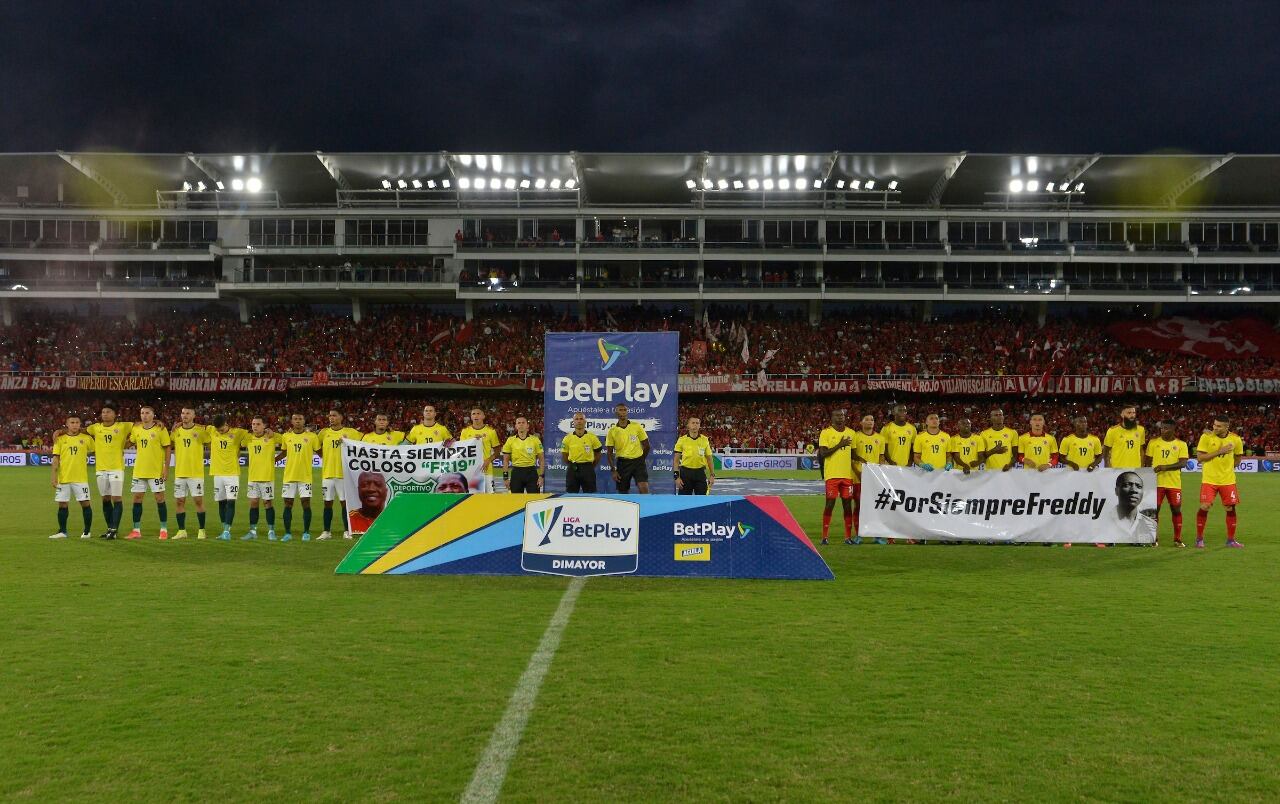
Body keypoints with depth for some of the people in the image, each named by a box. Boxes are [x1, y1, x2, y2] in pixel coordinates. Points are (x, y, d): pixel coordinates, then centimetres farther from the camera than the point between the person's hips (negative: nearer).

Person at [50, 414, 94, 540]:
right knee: (62, 505, 6)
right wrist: (54, 477, -3)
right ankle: (62, 531, 17)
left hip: (81, 478, -1)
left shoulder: (86, 438, 3)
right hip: (63, 478, 1)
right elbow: (56, 459, 2)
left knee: (85, 503, -2)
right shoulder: (60, 439, 4)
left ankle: (87, 532, 8)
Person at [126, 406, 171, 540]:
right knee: (137, 499, 6)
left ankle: (164, 529, 8)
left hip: (156, 471, -5)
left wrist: (166, 467, -12)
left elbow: (168, 448, -7)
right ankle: (136, 530, 13)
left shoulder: (160, 429, -7)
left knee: (159, 498, -1)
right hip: (139, 470, 5)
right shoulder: (136, 429, 6)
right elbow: (129, 442, 23)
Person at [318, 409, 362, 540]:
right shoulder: (324, 432, 5)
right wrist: (325, 457, 9)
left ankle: (347, 531, 9)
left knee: (345, 502, 2)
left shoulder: (350, 432, -2)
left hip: (344, 473, -2)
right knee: (328, 503, 7)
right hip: (327, 473, 2)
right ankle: (326, 532, 14)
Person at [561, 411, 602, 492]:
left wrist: (591, 467, 8)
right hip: (572, 470, 1)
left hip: (588, 469, -1)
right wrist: (572, 466, 10)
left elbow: (598, 454, 9)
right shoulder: (568, 438, 0)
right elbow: (564, 455, 11)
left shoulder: (592, 437, -1)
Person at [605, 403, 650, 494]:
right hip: (622, 463, 1)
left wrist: (641, 459, 9)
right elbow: (609, 452, 3)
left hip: (638, 461, -1)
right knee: (623, 492, 5)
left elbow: (646, 445, 9)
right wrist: (613, 470, -3)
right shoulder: (612, 431, 2)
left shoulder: (637, 426, 1)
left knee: (644, 487, -18)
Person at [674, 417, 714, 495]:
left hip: (700, 473, 2)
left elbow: (709, 459, 10)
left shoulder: (705, 440, 5)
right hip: (685, 473, -2)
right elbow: (676, 460, 0)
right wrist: (677, 477, -8)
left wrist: (712, 475, 3)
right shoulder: (682, 440, -1)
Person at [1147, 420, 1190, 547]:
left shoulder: (1181, 444, 2)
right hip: (1156, 482, 0)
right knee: (1154, 509, 0)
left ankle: (1177, 539, 12)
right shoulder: (1153, 442, 5)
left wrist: (1165, 467, -21)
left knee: (1176, 510, 2)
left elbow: (1183, 463, -9)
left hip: (1174, 483, 0)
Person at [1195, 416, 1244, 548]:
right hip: (1209, 479, -2)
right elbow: (1200, 457, -13)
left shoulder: (1235, 439, -2)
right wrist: (1219, 452, -20)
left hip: (1228, 480, 2)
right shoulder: (1206, 437, -9)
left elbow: (1237, 458, 13)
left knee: (1230, 508, 4)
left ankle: (1231, 540, 17)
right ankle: (1199, 539, 6)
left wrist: (1227, 467, 2)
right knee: (1204, 507, -7)